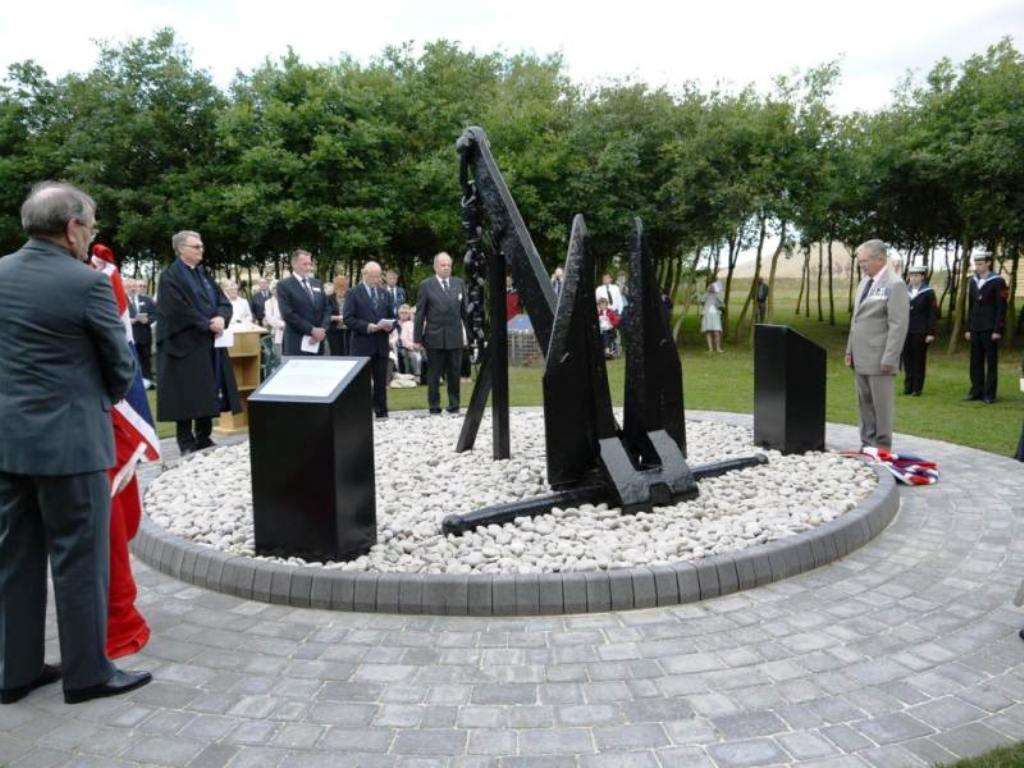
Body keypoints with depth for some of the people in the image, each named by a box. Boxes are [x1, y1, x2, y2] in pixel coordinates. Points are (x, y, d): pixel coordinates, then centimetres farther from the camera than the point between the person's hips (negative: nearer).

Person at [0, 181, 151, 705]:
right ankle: (87, 672, 15)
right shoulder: (87, 283, -15)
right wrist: (106, 402, 13)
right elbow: (121, 363, -6)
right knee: (79, 558, 4)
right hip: (69, 440, -7)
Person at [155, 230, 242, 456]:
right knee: (187, 398, -3)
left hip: (209, 346, 7)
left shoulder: (204, 274, 16)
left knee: (208, 396, 8)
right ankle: (187, 445, 5)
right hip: (184, 346, -7)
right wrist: (208, 325, -14)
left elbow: (224, 302, 10)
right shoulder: (170, 277, -7)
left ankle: (204, 441, 16)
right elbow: (178, 311, -18)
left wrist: (221, 318, -11)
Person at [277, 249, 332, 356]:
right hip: (296, 343, -5)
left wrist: (323, 329, -6)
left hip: (318, 342, 5)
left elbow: (327, 309, 13)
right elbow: (288, 314, -12)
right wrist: (312, 330, -14)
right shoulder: (284, 285, -3)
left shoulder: (318, 284, 16)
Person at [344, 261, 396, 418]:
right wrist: (367, 327, -18)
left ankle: (381, 411, 13)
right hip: (361, 344, -4)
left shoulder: (384, 294, 14)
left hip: (381, 345, 4)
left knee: (381, 380, 7)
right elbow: (348, 318, -8)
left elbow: (391, 316, 19)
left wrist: (390, 326, -4)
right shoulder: (353, 293, -1)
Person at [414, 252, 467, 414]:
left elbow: (465, 310, 11)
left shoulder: (459, 283, 9)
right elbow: (420, 314, 0)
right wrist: (417, 338, -3)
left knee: (454, 373, 8)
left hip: (455, 336, 3)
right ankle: (434, 406, 14)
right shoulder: (426, 285, 0)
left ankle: (454, 404, 19)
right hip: (434, 337, -2)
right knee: (434, 374, 5)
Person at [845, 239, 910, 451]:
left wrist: (888, 359, -18)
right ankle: (867, 444, 20)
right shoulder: (864, 283, 14)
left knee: (881, 405, 0)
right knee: (865, 404, 12)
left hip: (879, 359, -8)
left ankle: (882, 448, 9)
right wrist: (850, 350, 15)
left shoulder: (894, 285, -11)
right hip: (860, 358, 8)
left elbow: (899, 325, -16)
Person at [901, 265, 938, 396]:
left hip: (920, 333, -4)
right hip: (906, 331, 4)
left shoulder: (929, 293, -1)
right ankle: (908, 387, 14)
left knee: (919, 360, 2)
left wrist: (931, 333, -10)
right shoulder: (905, 292, 11)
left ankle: (917, 388, 8)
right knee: (907, 359, 5)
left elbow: (933, 314, -4)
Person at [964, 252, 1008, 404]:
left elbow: (1001, 308, -8)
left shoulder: (998, 282, -6)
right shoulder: (973, 282, 11)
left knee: (991, 362, 1)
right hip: (975, 329, 5)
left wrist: (997, 330, -13)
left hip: (990, 329, -5)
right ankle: (976, 391, 14)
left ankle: (989, 394, 4)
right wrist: (968, 329, 11)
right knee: (975, 361, 7)